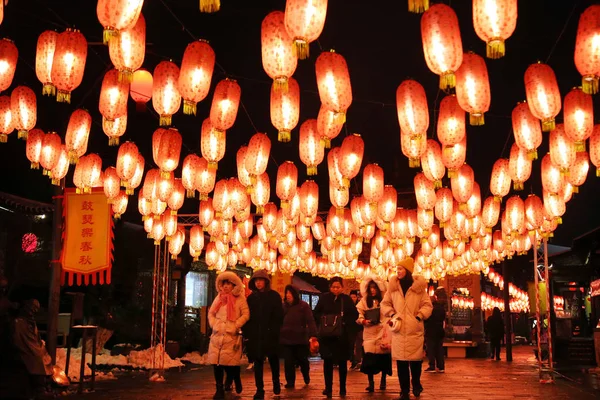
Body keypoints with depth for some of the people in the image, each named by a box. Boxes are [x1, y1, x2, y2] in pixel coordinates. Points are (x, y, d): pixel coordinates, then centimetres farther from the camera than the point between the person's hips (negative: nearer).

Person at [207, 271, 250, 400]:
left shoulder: (240, 299, 0)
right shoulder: (218, 298, 13)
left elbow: (246, 315, -5)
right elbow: (211, 313, 17)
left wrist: (235, 326, -12)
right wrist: (213, 325, 2)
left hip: (232, 336, -4)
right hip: (217, 335, 4)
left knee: (230, 362, -6)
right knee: (216, 361, 1)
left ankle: (237, 380, 26)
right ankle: (219, 389, 11)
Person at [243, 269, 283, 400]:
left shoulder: (274, 296, 0)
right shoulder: (251, 297, 9)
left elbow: (279, 316, -4)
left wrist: (275, 331, -13)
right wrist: (247, 332, -2)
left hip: (270, 334, -2)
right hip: (255, 335, 2)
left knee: (273, 360, 11)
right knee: (258, 362, 1)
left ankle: (276, 382, 32)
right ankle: (259, 390, 4)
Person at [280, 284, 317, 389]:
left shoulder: (304, 306, -4)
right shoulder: (283, 306, 6)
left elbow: (310, 321, -10)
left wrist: (313, 335, -22)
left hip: (300, 339, -2)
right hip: (286, 339, 2)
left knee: (303, 360, 11)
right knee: (288, 362, 1)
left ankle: (306, 377, 38)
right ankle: (290, 382, 12)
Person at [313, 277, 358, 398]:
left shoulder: (346, 299, -1)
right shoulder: (324, 298, 2)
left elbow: (355, 315, 2)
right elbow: (316, 313, 9)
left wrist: (345, 323, -13)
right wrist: (323, 321, -9)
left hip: (342, 336, 0)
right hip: (326, 335, 0)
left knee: (342, 363, 8)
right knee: (327, 362, 0)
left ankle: (342, 388, 19)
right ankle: (328, 388, 7)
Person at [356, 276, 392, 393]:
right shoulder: (364, 301, 7)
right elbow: (358, 315, 4)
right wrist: (364, 321, -14)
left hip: (383, 332, -1)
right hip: (370, 333, 1)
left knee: (384, 356, 2)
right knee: (369, 357, -8)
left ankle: (383, 381, 22)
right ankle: (371, 383, 1)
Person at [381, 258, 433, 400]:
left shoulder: (418, 287, 1)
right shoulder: (393, 286, 5)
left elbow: (427, 305, 2)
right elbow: (385, 304, 12)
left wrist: (419, 316, -12)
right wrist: (391, 315, -3)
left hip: (414, 329, -1)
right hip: (398, 329, 1)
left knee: (416, 359, 3)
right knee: (401, 360, 0)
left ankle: (416, 384, 28)